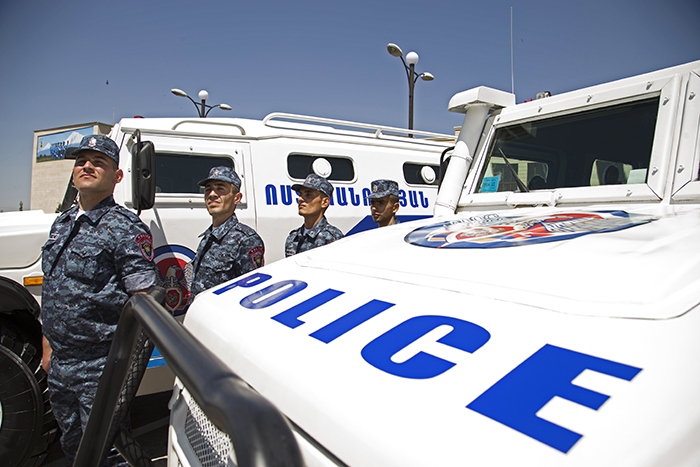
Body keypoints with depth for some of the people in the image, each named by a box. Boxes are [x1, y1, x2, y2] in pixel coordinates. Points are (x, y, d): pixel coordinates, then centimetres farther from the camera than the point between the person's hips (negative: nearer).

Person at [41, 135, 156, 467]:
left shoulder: (126, 229, -14)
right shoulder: (61, 224, 10)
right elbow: (51, 293, 17)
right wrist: (48, 346, 18)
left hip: (100, 367, -8)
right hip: (59, 365, 8)